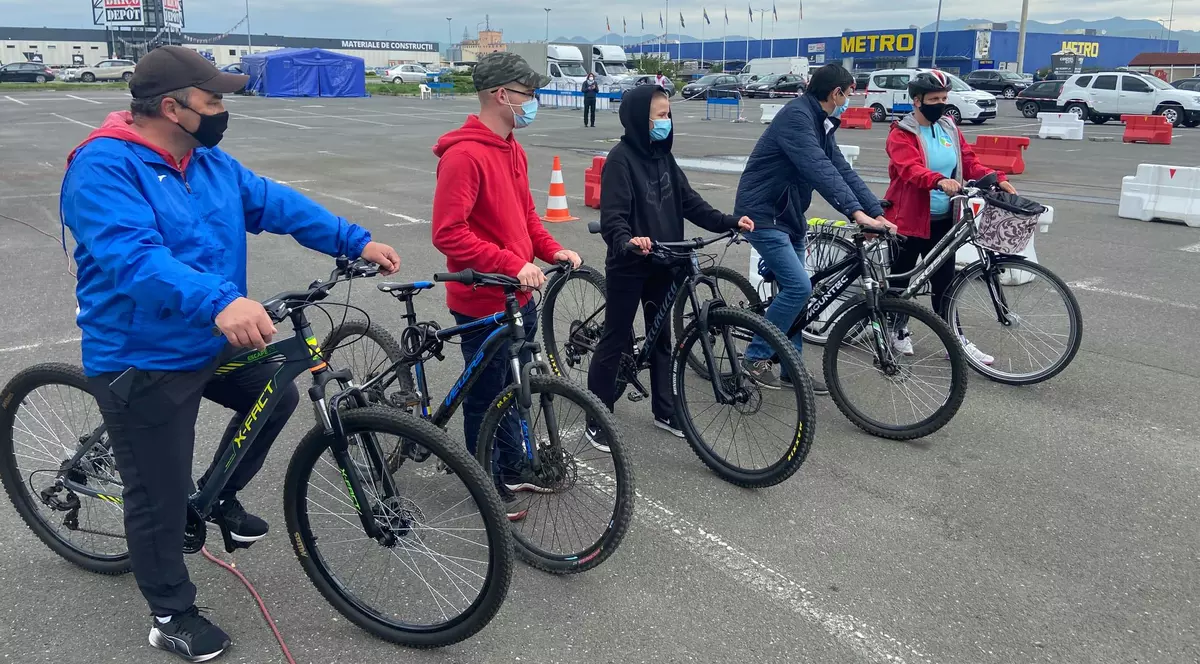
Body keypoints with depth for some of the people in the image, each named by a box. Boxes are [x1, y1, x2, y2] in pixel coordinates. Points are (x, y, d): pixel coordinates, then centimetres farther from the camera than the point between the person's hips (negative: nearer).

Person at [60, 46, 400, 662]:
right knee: (161, 498, 4)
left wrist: (356, 240, -6)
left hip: (213, 344, 8)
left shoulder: (210, 163, 4)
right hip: (141, 362, -8)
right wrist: (219, 301, -51)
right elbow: (134, 259, -36)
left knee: (278, 396, 20)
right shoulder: (103, 168, -22)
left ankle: (221, 496, 39)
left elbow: (277, 204, 4)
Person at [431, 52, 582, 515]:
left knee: (512, 387, 20)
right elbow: (449, 234, -24)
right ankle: (488, 486, 24)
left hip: (519, 297, 9)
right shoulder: (463, 155, -20)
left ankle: (514, 468, 37)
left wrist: (552, 250, 2)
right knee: (486, 395, 7)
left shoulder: (511, 150, 9)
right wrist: (512, 265, -28)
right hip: (484, 302, -8)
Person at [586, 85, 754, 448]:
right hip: (628, 265, -7)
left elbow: (689, 202, 9)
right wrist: (627, 241, -41)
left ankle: (664, 411, 30)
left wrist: (729, 222, -2)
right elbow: (612, 216, -21)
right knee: (615, 340, 2)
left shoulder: (663, 156, 8)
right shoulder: (621, 158, -14)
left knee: (660, 338, 16)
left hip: (662, 263, 7)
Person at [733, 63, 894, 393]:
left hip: (788, 217, 10)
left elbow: (842, 170, 8)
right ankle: (756, 356, -1)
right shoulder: (796, 116, -19)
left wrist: (877, 213, -1)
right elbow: (819, 170, -30)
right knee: (798, 287, -15)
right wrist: (856, 212, -37)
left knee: (794, 289, 10)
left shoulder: (821, 124, 12)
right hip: (762, 214, -10)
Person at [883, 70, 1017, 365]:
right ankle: (898, 331, 27)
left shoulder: (949, 127, 9)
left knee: (944, 280, 10)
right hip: (909, 219, -5)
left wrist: (997, 178, -10)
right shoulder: (902, 134, -10)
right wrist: (940, 180, -44)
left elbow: (969, 162, 7)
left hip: (943, 220, 5)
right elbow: (911, 169, -26)